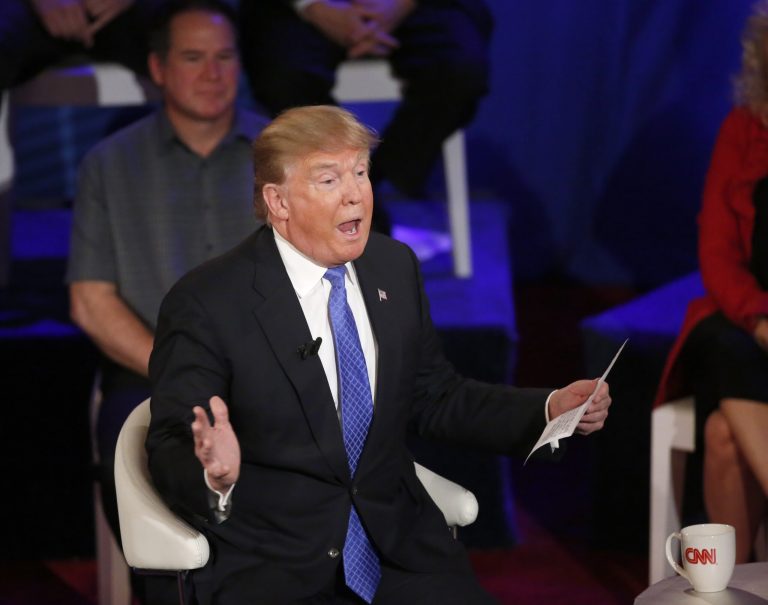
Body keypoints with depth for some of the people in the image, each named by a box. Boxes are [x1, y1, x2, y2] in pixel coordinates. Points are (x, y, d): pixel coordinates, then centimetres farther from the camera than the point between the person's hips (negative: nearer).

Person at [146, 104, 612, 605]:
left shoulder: (396, 267, 8)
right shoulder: (206, 304, -9)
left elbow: (435, 400, 18)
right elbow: (171, 451, -8)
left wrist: (550, 409, 5)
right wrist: (215, 475, -32)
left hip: (398, 547, 5)